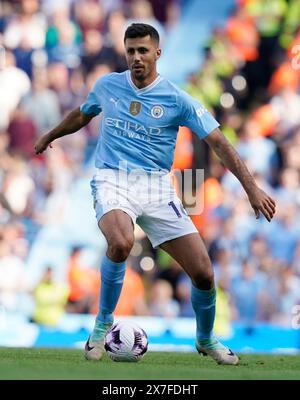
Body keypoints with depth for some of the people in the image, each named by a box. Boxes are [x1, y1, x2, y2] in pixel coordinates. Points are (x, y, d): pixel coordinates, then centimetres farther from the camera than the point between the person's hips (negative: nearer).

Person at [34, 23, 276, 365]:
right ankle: (102, 324, -14)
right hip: (112, 182, -1)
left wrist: (252, 188, -13)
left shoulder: (176, 99, -2)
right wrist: (50, 136, 43)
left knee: (203, 273, -7)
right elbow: (82, 115, 28)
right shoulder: (106, 86, 5)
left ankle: (206, 340, 24)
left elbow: (218, 143, -5)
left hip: (156, 187, 1)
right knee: (121, 243, -37)